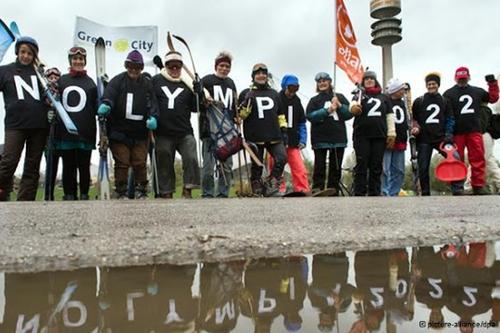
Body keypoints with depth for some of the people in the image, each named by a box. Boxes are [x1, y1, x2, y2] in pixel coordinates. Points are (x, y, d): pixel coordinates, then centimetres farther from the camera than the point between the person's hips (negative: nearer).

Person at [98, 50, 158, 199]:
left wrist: (153, 117, -18)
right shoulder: (118, 80, 1)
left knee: (140, 163, 3)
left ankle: (141, 192, 18)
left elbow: (152, 103, 1)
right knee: (122, 163, 1)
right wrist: (105, 104, -36)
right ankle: (121, 193, 12)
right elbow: (109, 93, -15)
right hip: (119, 131, -2)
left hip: (140, 132, 2)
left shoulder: (147, 83, 8)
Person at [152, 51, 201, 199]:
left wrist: (197, 91, -5)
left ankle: (187, 189, 6)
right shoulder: (156, 81, 6)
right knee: (165, 164, 7)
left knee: (191, 159, -10)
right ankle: (166, 193, 20)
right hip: (163, 133, -1)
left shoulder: (187, 84, 10)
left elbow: (195, 108, 9)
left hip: (185, 132, 1)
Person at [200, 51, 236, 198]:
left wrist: (237, 115, 11)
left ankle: (223, 193, 13)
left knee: (227, 165, 5)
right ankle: (207, 194, 4)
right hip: (210, 129, -5)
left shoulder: (231, 83, 22)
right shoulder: (206, 80, 5)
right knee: (209, 164, -6)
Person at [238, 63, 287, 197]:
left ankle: (270, 185, 1)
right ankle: (258, 191, 13)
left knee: (282, 158, -12)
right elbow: (240, 115, -1)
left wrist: (283, 130, 13)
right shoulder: (246, 94, 6)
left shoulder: (274, 93, 18)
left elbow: (280, 114, 21)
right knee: (257, 165, 2)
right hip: (255, 137, -3)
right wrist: (246, 104, -18)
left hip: (274, 136, 3)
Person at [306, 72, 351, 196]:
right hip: (320, 138, -2)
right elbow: (310, 116, -7)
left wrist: (339, 105, -9)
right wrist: (328, 110, -15)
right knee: (320, 167, -4)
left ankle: (333, 191, 11)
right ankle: (317, 190, -2)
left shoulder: (340, 97, 13)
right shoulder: (314, 100, 10)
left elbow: (349, 114, 7)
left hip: (338, 138, 2)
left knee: (336, 167, 4)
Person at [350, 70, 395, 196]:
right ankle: (359, 194, -3)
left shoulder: (384, 97, 17)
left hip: (379, 136, 3)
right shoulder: (359, 95, 8)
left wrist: (391, 134, 3)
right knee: (361, 166, -4)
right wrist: (354, 108, -39)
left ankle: (374, 193, 10)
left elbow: (390, 116, 14)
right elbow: (354, 106, -14)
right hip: (362, 136, -3)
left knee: (376, 167, 4)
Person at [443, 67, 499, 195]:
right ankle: (457, 187, 3)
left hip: (475, 131, 3)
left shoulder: (477, 91, 17)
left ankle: (478, 186, 4)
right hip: (457, 133, -3)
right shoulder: (449, 93, 4)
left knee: (478, 159, -1)